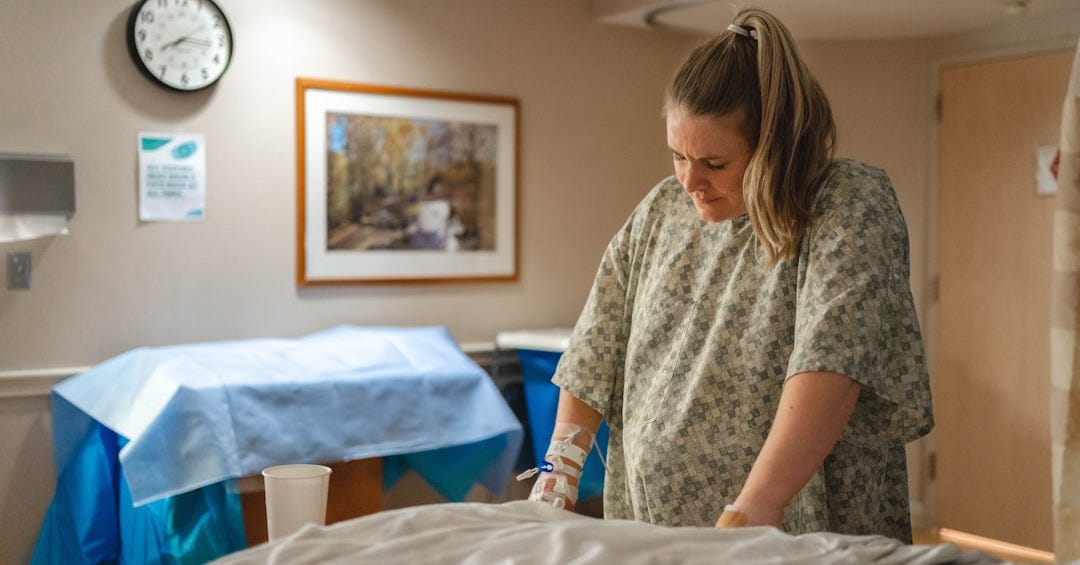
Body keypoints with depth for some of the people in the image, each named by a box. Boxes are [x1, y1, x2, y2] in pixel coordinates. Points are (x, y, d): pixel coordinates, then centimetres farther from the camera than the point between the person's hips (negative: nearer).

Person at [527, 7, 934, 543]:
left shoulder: (852, 205, -13)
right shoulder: (659, 211, 4)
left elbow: (829, 362, -26)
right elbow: (596, 354, 7)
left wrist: (749, 514, -34)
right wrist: (558, 471, -2)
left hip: (805, 540, -4)